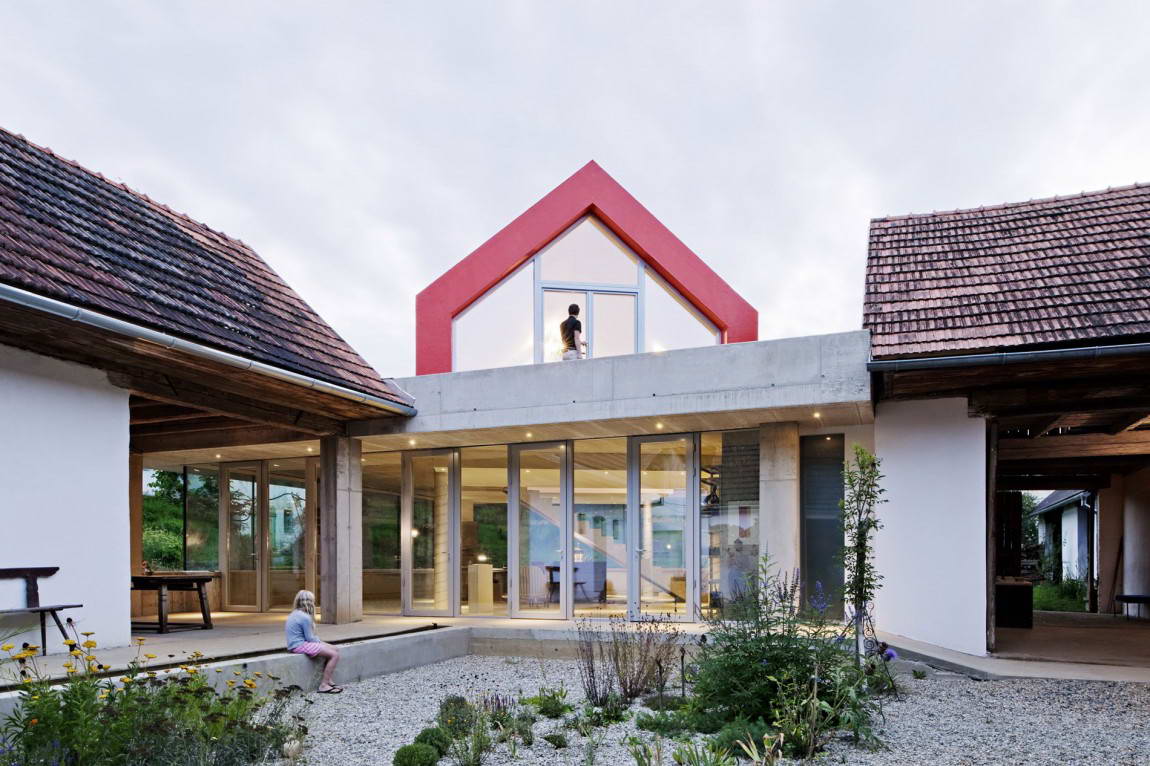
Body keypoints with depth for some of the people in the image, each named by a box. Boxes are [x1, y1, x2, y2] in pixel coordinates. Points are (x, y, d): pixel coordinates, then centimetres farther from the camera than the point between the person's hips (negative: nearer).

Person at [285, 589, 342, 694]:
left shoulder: (295, 614, 14)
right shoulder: (305, 617, -17)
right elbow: (310, 638, -14)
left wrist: (320, 642, 9)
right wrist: (320, 642, 5)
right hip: (300, 645, -11)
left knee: (335, 650, 11)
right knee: (334, 655, -14)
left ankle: (328, 681, 10)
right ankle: (324, 685, -12)